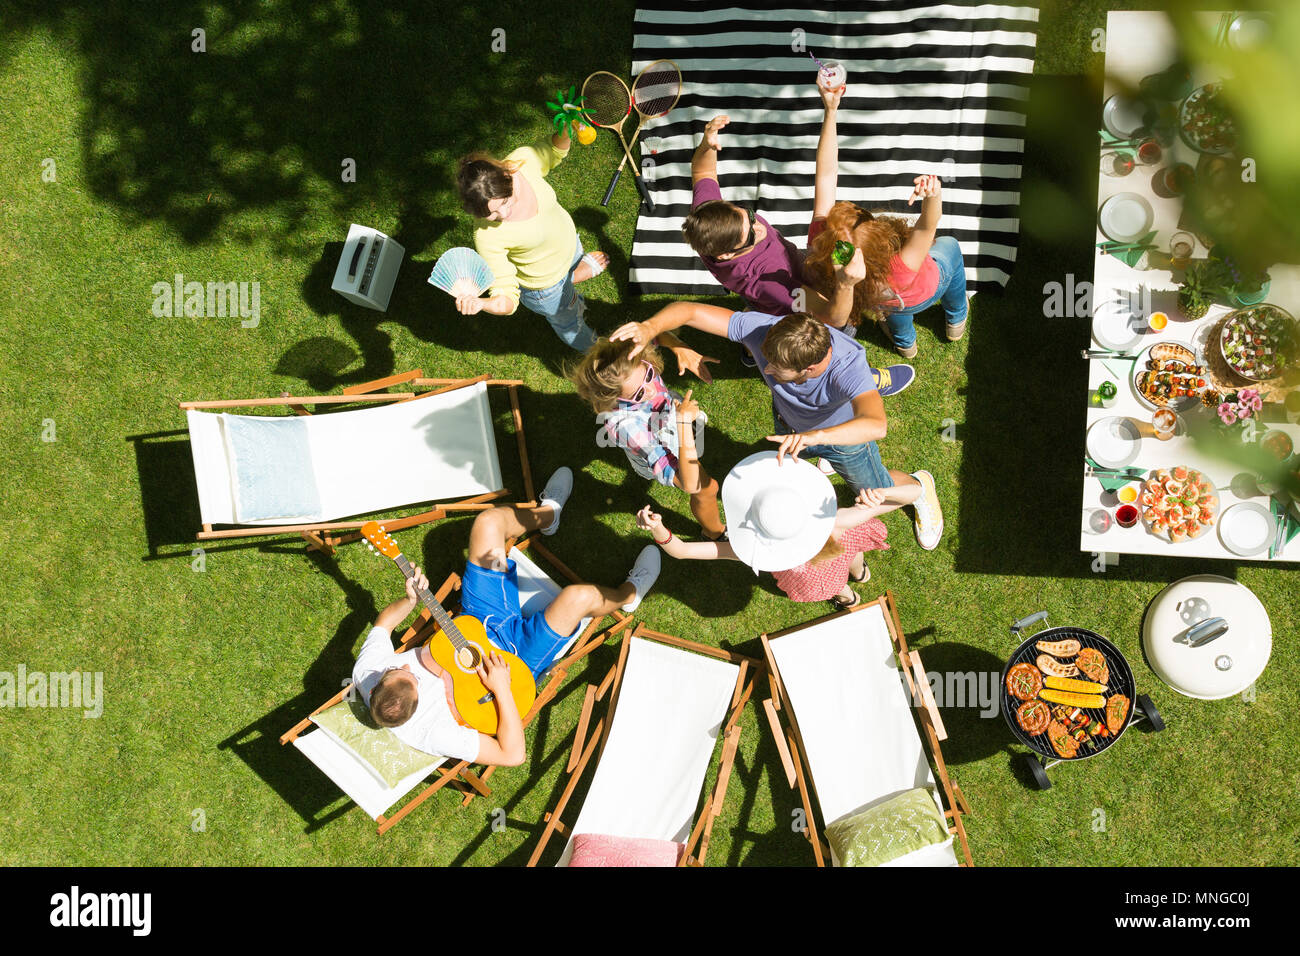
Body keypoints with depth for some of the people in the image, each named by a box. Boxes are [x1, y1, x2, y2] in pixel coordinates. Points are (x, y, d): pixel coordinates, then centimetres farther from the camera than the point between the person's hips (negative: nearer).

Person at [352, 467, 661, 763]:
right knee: (578, 597, -22)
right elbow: (512, 754, -34)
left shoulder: (366, 672, -25)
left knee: (489, 521, -1)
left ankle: (547, 513, 37)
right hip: (512, 656, -5)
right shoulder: (433, 733, -40)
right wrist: (502, 690, -37)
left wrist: (409, 600, -23)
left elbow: (383, 624, -5)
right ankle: (628, 593, 19)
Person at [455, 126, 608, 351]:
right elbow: (506, 299, -37)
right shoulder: (488, 236, -43)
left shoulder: (523, 160, -33)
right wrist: (480, 304, -59)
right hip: (545, 286, -2)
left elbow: (555, 153, -8)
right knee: (568, 322, 29)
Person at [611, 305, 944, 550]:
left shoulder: (848, 365, -50)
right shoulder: (763, 330, -41)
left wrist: (814, 435, -82)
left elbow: (875, 425, -67)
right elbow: (690, 311, -38)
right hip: (790, 423, 3)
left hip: (845, 431, -3)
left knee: (876, 495, 20)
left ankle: (919, 486, 56)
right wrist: (649, 327, -59)